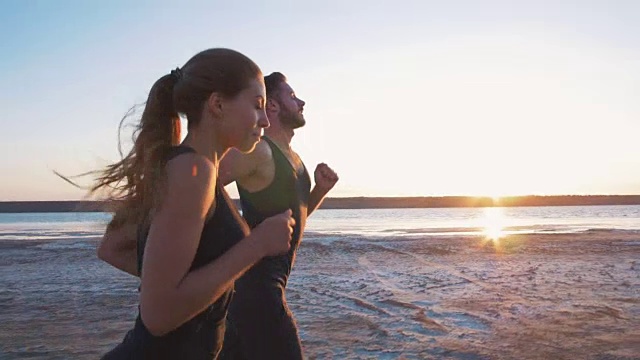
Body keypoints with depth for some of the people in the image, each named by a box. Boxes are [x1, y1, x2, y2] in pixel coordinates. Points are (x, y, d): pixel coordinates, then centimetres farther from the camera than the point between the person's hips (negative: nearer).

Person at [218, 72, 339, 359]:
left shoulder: (292, 156, 14)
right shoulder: (256, 150, -15)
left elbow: (297, 213, 24)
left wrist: (321, 189, 6)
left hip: (270, 278, 9)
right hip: (253, 279, -9)